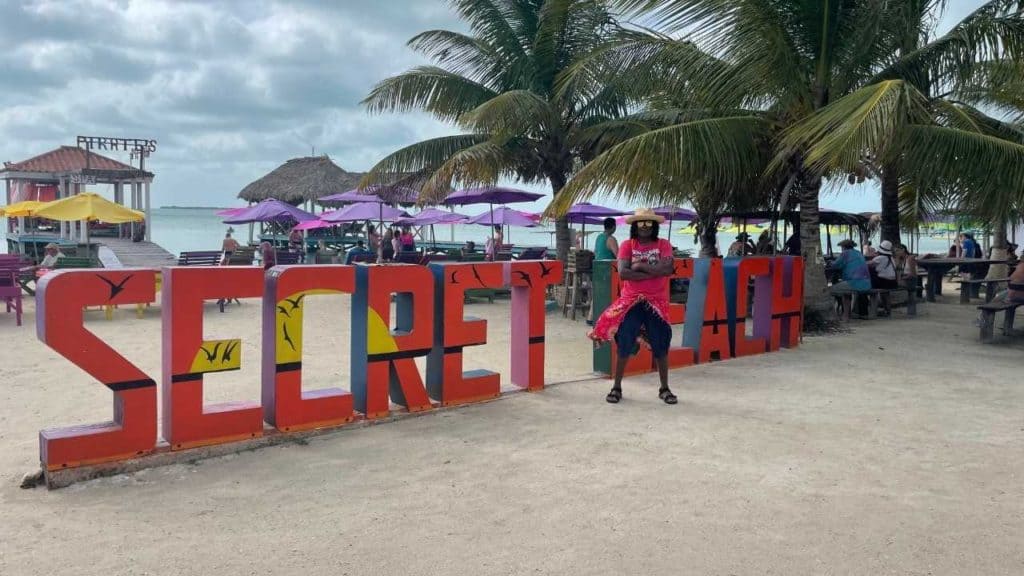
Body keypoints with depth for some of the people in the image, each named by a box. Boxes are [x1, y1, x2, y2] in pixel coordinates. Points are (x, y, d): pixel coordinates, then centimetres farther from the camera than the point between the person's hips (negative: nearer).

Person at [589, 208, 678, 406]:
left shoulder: (663, 245, 1)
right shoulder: (627, 245, -1)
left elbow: (668, 269, -16)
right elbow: (623, 273, -15)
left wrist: (641, 265, -15)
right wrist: (653, 272, -15)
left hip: (656, 302, 1)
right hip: (631, 301, 0)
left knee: (661, 345, 5)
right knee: (624, 345, 1)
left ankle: (664, 389, 19)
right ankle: (616, 387, 14)